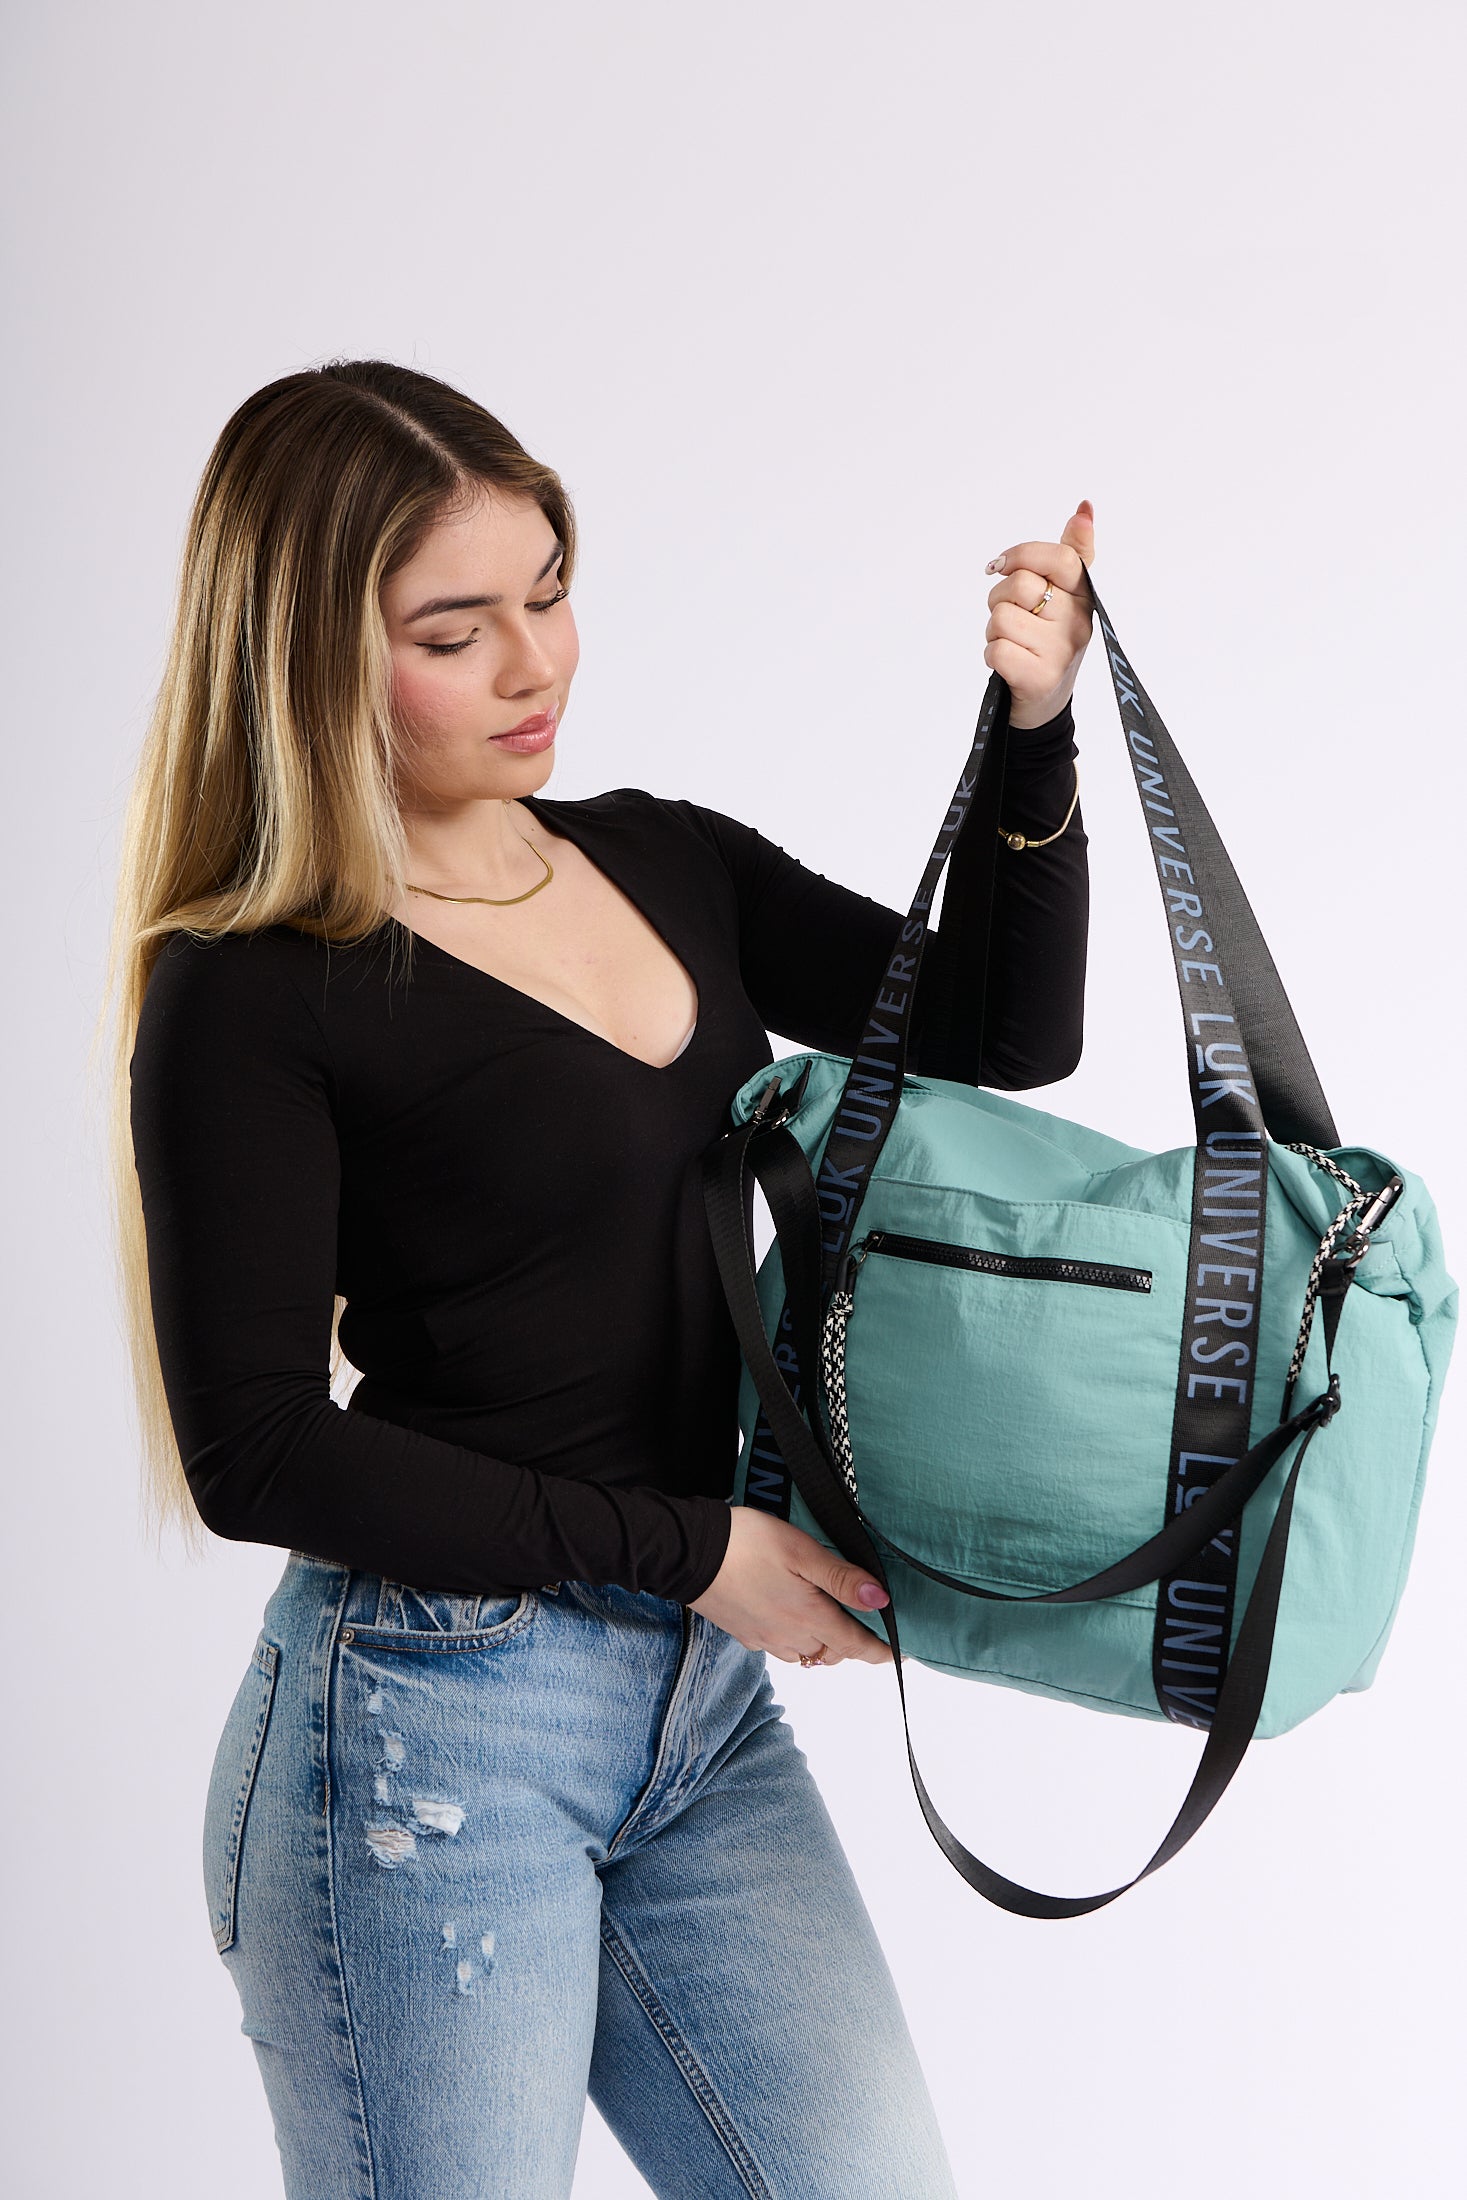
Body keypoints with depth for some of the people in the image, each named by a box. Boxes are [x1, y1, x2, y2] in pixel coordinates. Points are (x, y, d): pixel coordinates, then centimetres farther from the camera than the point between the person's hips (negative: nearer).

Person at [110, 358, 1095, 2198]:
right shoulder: (251, 1000, -12)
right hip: (429, 1726, -6)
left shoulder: (666, 864, 8)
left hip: (706, 1700, 6)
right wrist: (683, 1545, -14)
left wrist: (1033, 737, -8)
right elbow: (256, 1452, -15)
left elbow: (1009, 1032, 8)